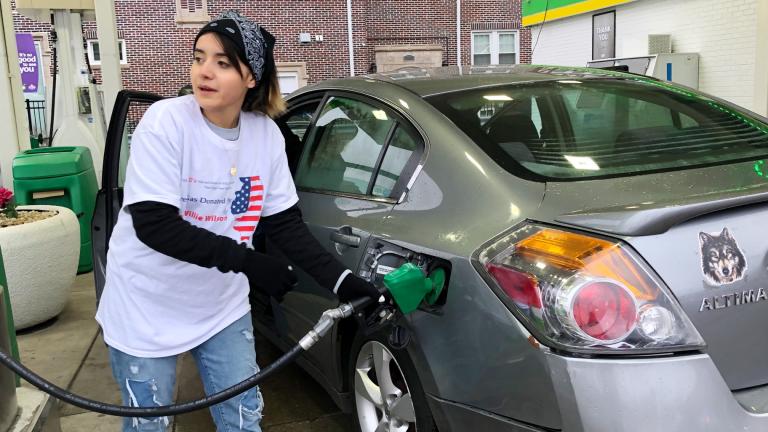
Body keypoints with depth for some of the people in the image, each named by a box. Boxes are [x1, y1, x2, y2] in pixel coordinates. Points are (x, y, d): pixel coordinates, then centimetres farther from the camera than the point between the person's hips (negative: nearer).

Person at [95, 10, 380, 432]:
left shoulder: (267, 133, -8)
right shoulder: (164, 122, -20)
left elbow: (285, 222, -3)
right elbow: (153, 224, -25)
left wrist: (341, 280, -15)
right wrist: (247, 262, -30)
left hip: (222, 305, 4)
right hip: (147, 307, -3)